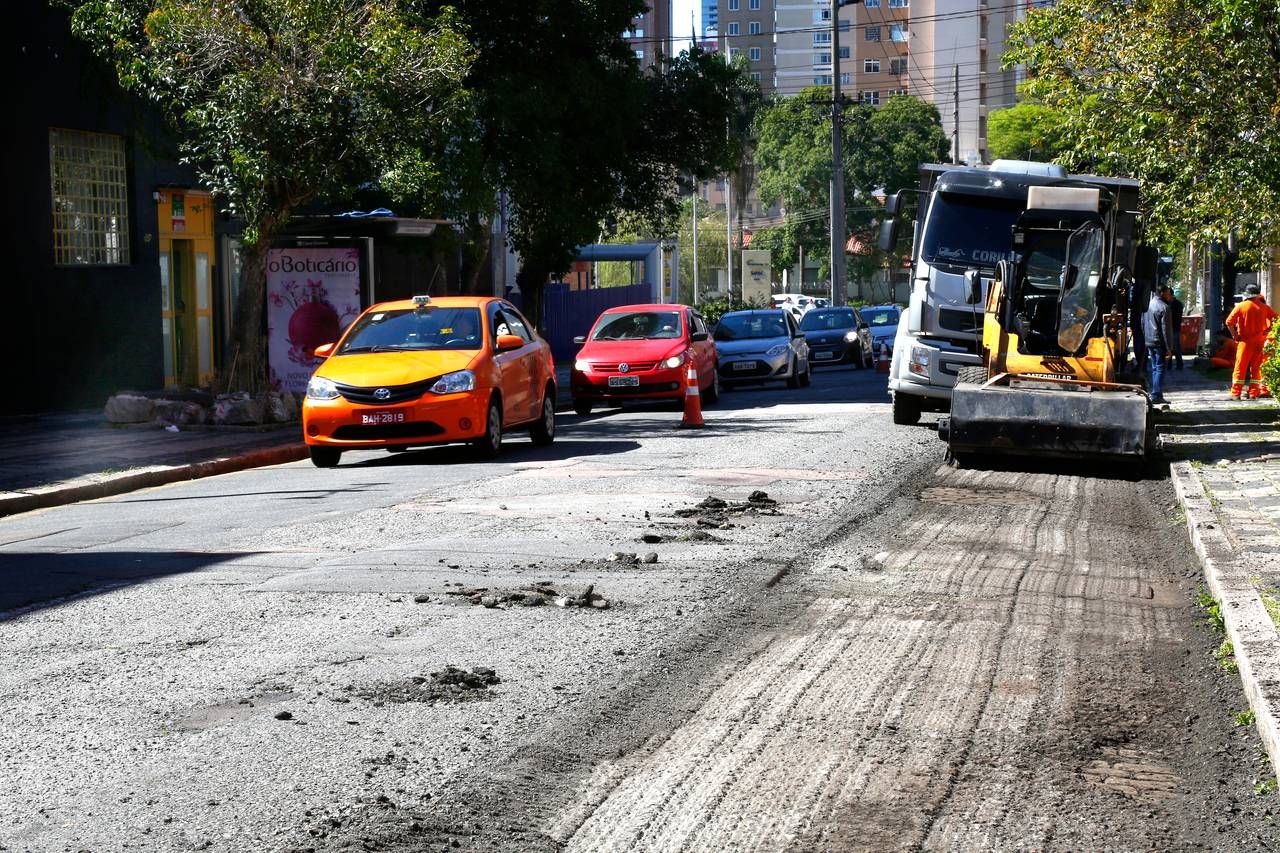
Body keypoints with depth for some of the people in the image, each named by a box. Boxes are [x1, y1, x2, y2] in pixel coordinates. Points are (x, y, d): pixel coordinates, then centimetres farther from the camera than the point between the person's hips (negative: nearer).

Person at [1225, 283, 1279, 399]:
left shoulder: (1241, 306, -5)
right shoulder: (1264, 307, 1)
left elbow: (1229, 322, -10)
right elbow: (1275, 319, 5)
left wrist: (1235, 335, -1)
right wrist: (1266, 332, 8)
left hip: (1245, 341, -2)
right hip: (1259, 342, 2)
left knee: (1240, 368, 2)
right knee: (1256, 368, 10)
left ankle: (1235, 393, 0)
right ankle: (1254, 393, 8)